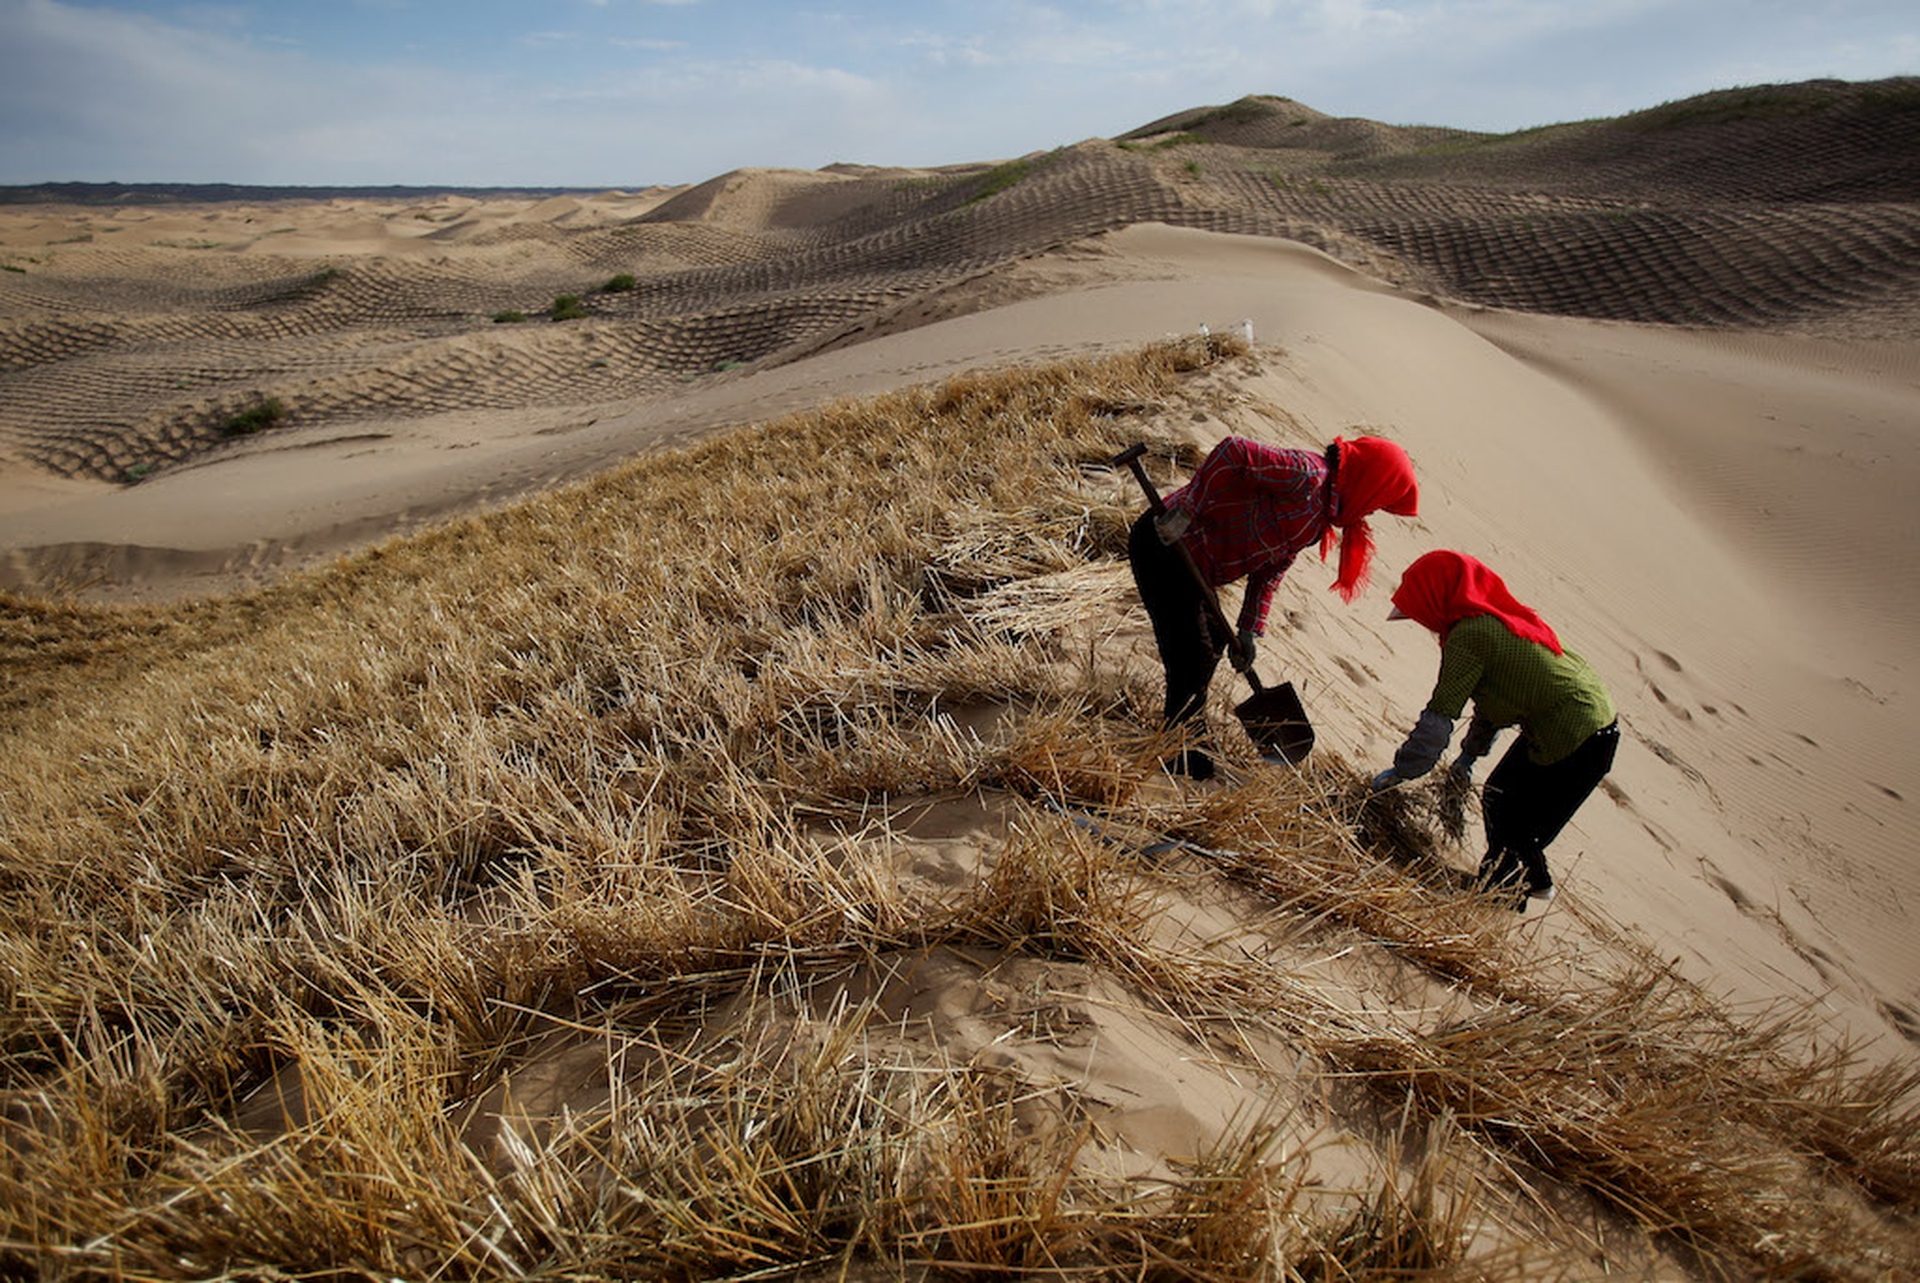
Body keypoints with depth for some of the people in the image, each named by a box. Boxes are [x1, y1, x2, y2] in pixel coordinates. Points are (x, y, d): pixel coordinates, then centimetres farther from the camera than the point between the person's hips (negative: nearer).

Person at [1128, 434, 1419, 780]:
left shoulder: (1318, 516, 12)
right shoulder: (1308, 476, -19)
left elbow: (1271, 566, 14)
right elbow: (1234, 451, -28)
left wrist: (1248, 631, 9)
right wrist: (1185, 513, -30)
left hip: (1184, 557, 10)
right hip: (1165, 547, -10)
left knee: (1212, 644, 23)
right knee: (1193, 658, -2)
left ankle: (1187, 728, 43)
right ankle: (1178, 752, 19)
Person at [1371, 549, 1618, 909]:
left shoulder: (1468, 635, -22)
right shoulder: (1496, 617, 7)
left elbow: (1440, 715, -20)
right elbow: (1494, 695, 18)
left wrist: (1400, 771, -12)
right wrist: (1470, 753, 23)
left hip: (1577, 739, -9)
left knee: (1513, 832, 3)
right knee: (1497, 799, 22)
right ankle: (1536, 880, 42)